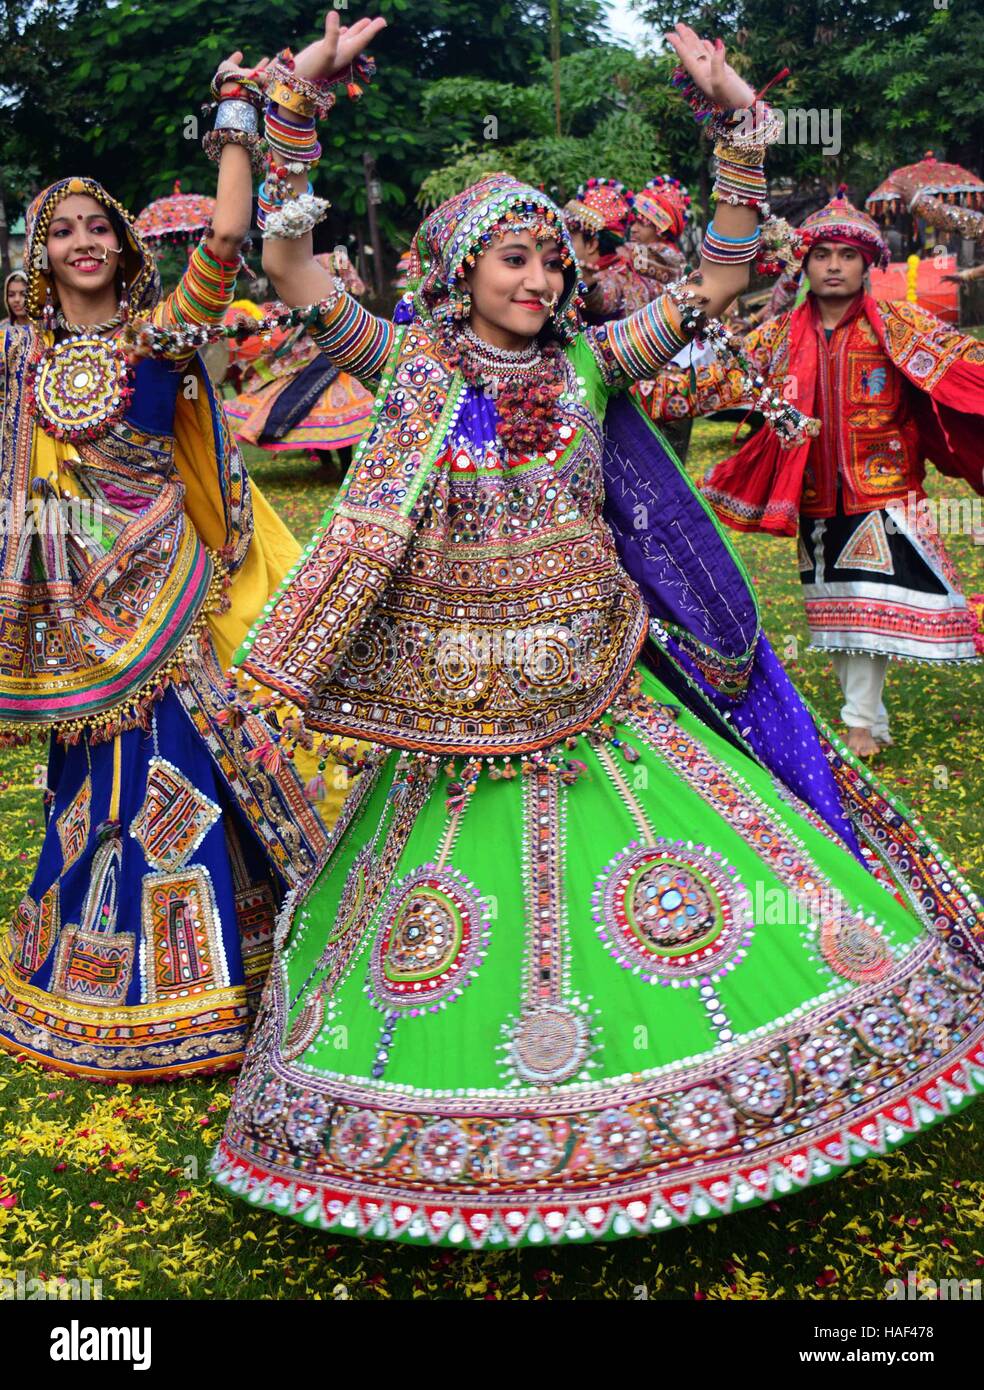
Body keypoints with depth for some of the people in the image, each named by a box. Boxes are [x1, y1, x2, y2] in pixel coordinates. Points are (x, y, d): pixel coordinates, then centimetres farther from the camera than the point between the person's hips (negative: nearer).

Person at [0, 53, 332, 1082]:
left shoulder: (159, 333, -4)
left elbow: (226, 240, -18)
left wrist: (236, 115, -16)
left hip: (162, 583, -3)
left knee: (177, 764, -2)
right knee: (95, 775, 12)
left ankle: (196, 980, 13)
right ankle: (103, 975, 28)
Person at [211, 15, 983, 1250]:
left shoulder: (590, 362, 4)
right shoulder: (411, 361, -1)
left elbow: (720, 278, 1)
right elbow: (288, 269, -7)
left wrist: (733, 122, -7)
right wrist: (299, 108, -13)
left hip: (599, 677, 2)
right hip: (461, 699, -2)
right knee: (466, 894, 7)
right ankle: (470, 1139, 28)